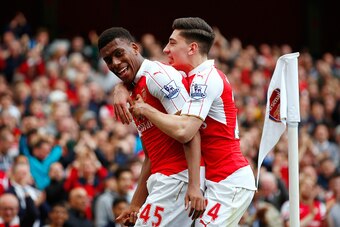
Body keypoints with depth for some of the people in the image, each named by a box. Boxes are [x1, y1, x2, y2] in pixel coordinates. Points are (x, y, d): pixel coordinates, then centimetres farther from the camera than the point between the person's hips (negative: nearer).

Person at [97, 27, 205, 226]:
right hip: (162, 179, 10)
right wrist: (136, 205, 23)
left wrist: (194, 185, -27)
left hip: (177, 177, -10)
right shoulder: (135, 92, 21)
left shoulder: (157, 75, -10)